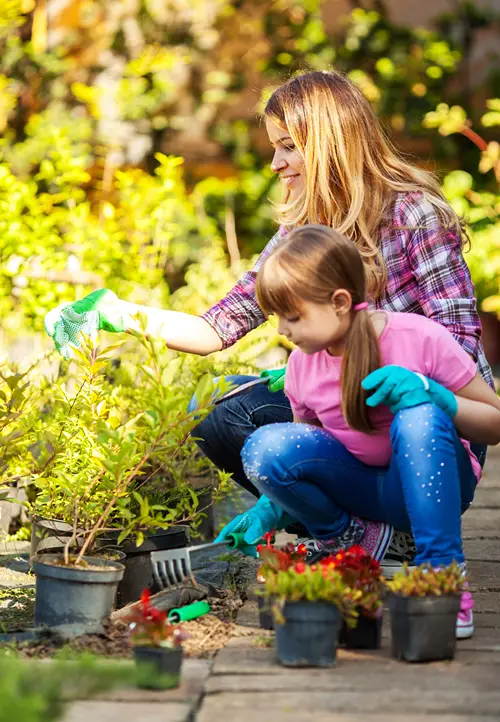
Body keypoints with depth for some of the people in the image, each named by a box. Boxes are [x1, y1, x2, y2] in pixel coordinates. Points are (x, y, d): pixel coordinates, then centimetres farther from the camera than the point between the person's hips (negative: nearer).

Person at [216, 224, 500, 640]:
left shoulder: (420, 338, -19)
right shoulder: (303, 364, -5)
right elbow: (306, 454, 11)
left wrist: (431, 393, -30)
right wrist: (269, 511, -5)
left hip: (431, 483, -4)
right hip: (363, 489, 4)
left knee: (417, 418, -38)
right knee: (266, 448, -23)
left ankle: (444, 576, -30)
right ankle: (353, 543, -1)